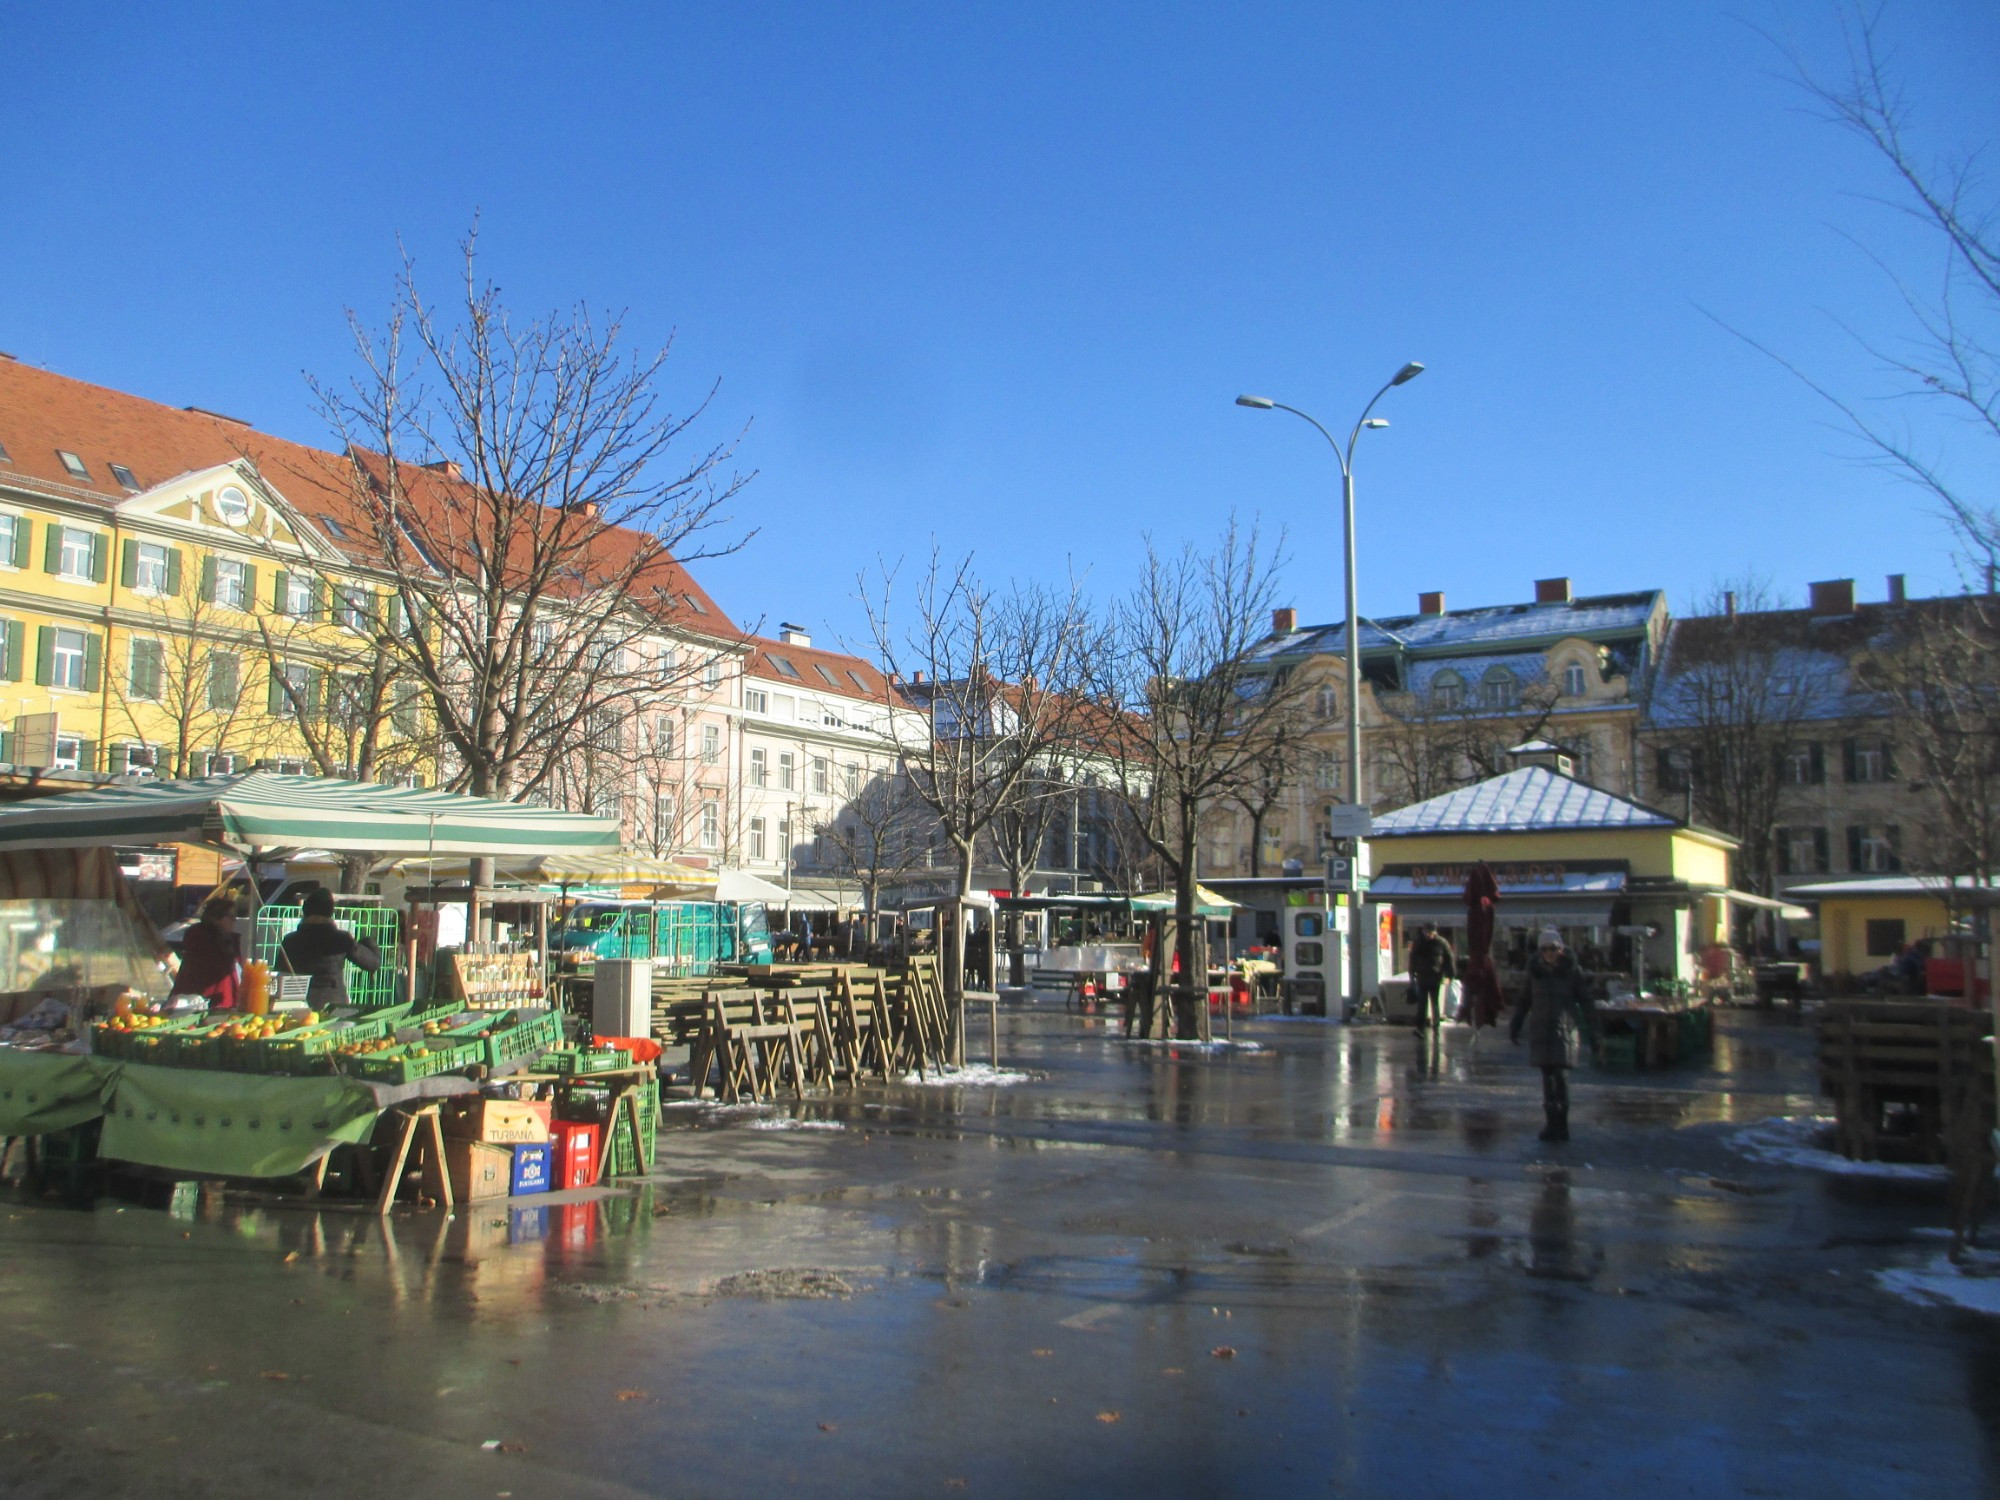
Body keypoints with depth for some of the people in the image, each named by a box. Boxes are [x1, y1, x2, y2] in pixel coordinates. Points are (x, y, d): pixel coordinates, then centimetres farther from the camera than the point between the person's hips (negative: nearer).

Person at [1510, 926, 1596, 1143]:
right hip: (1540, 1028, 3)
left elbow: (1584, 999, 1)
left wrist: (1591, 1026, -6)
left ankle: (1561, 1123, -6)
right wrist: (1515, 1027, 14)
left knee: (1561, 1074, -11)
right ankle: (1552, 1121, 11)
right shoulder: (1535, 970, 7)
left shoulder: (1572, 970, -1)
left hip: (1564, 1027, -3)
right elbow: (1525, 1000, 14)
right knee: (1547, 1076, 5)